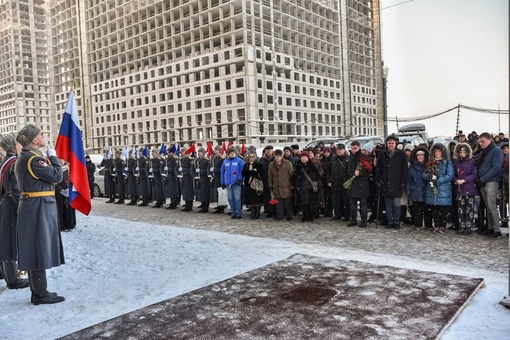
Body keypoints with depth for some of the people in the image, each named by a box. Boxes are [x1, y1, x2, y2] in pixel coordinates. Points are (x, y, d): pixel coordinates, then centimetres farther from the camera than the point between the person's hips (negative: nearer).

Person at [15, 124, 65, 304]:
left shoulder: (24, 157, 15)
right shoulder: (33, 158, -18)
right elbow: (56, 176, -17)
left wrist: (49, 160, 8)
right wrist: (53, 157, -4)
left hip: (32, 206, 11)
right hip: (39, 208, -11)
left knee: (35, 250, 13)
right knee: (40, 249, -4)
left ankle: (37, 291, 22)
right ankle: (41, 294, 5)